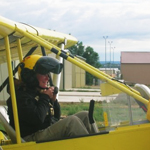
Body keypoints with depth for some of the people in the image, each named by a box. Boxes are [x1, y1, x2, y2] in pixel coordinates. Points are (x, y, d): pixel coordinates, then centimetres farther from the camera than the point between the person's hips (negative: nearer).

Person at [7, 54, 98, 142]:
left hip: (49, 131, 10)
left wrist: (53, 101, 5)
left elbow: (56, 118, 22)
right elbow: (37, 119, -24)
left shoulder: (39, 92, 17)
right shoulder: (21, 96, -10)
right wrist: (45, 98, -10)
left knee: (84, 115, 4)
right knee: (71, 121, -26)